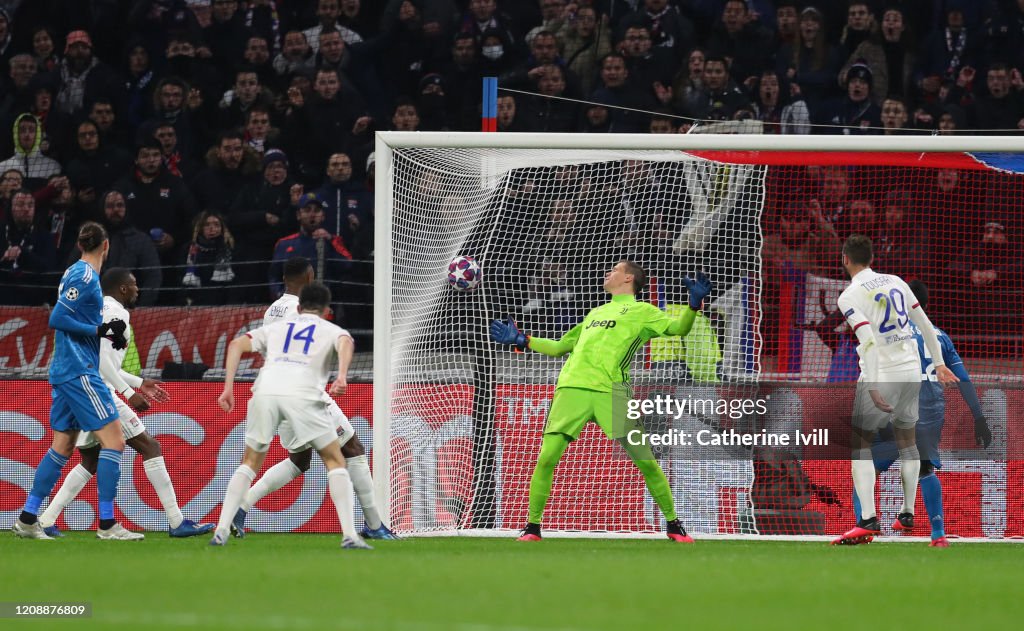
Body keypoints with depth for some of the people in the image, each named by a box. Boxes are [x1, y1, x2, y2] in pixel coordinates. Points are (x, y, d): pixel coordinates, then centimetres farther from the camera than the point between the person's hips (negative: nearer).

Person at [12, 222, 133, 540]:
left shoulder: (76, 274, 15)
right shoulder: (85, 277, -13)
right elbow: (56, 319, -19)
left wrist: (106, 332, 12)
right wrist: (99, 330, -16)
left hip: (65, 371, 10)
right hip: (80, 371, -10)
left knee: (63, 446, 12)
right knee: (113, 440, -10)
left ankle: (27, 519, 13)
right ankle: (107, 523, -12)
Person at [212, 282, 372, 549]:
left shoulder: (276, 328, 32)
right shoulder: (331, 330, 24)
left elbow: (237, 344, 18)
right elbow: (345, 342, -2)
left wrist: (228, 387, 15)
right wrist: (342, 376, -16)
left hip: (265, 391, 3)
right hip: (302, 395, -3)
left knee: (250, 463, 20)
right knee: (335, 461, 10)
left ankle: (221, 530, 9)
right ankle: (349, 534, -1)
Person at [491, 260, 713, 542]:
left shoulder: (641, 311, 14)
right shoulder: (596, 313, 30)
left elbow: (678, 327, 1)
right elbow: (559, 347, 37)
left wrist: (694, 304, -15)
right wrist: (521, 340, 34)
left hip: (611, 392, -4)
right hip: (572, 388, 4)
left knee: (645, 461, -7)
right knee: (547, 457, -9)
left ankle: (674, 526, 6)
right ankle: (532, 527, 1)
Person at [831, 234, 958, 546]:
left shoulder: (849, 297, -9)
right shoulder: (895, 283, 10)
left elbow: (869, 341, -20)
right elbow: (926, 325, 14)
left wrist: (873, 389, -25)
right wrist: (939, 363, 24)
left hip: (881, 375, -6)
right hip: (913, 371, 6)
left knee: (859, 444, -1)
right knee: (907, 440, 21)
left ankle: (868, 520, -13)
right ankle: (908, 512, 27)